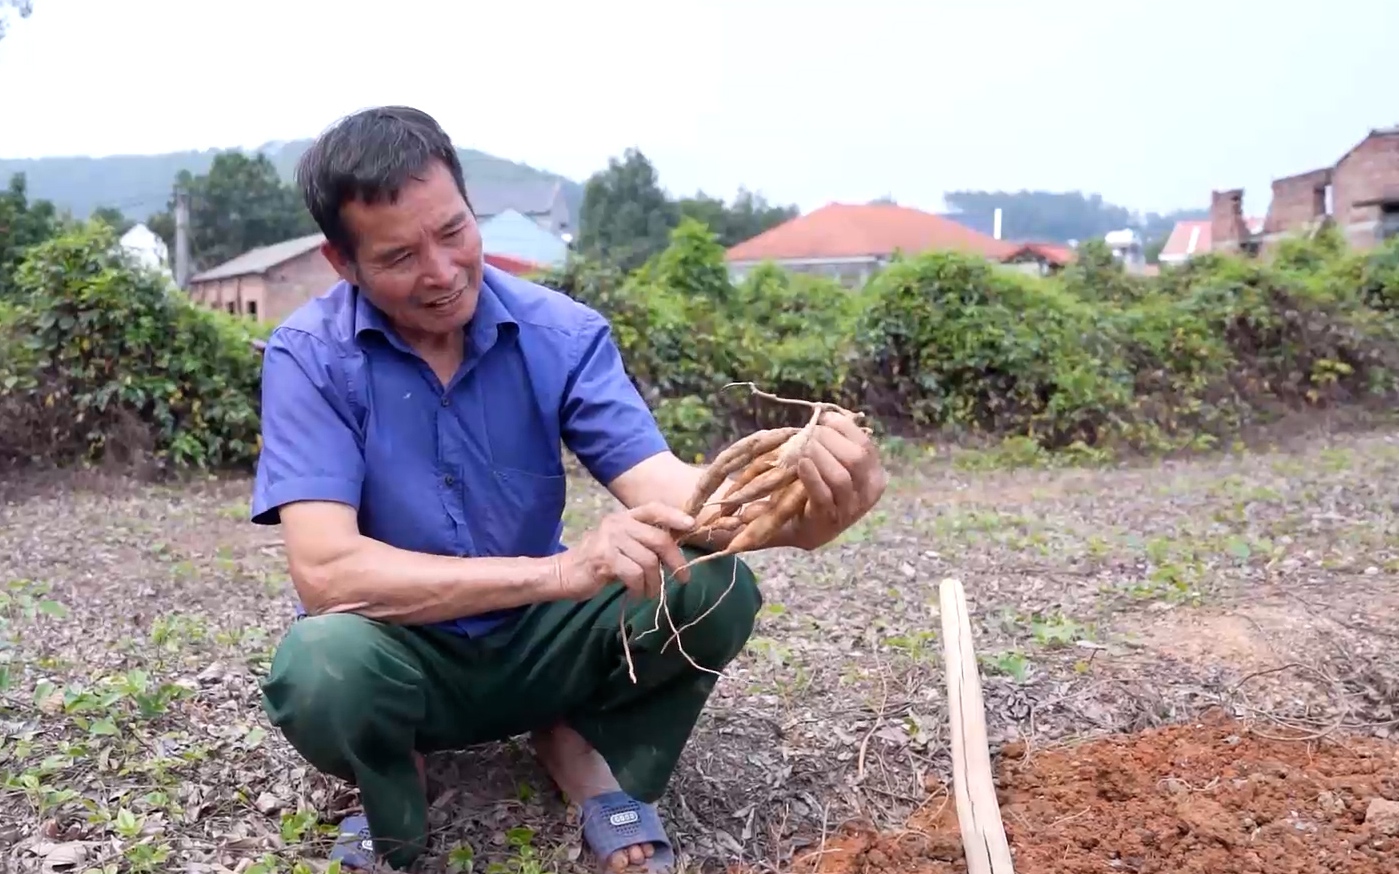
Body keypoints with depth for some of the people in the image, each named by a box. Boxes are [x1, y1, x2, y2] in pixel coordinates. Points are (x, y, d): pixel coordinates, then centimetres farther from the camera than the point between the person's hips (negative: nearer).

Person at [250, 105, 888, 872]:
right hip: (402, 652, -1)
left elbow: (660, 486, -22)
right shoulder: (309, 356, -18)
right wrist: (558, 570, -39)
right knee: (320, 667, -36)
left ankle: (579, 745, 2)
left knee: (713, 589, -24)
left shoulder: (563, 334, -12)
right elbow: (324, 571, -28)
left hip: (537, 643, 2)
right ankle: (392, 808, -1)